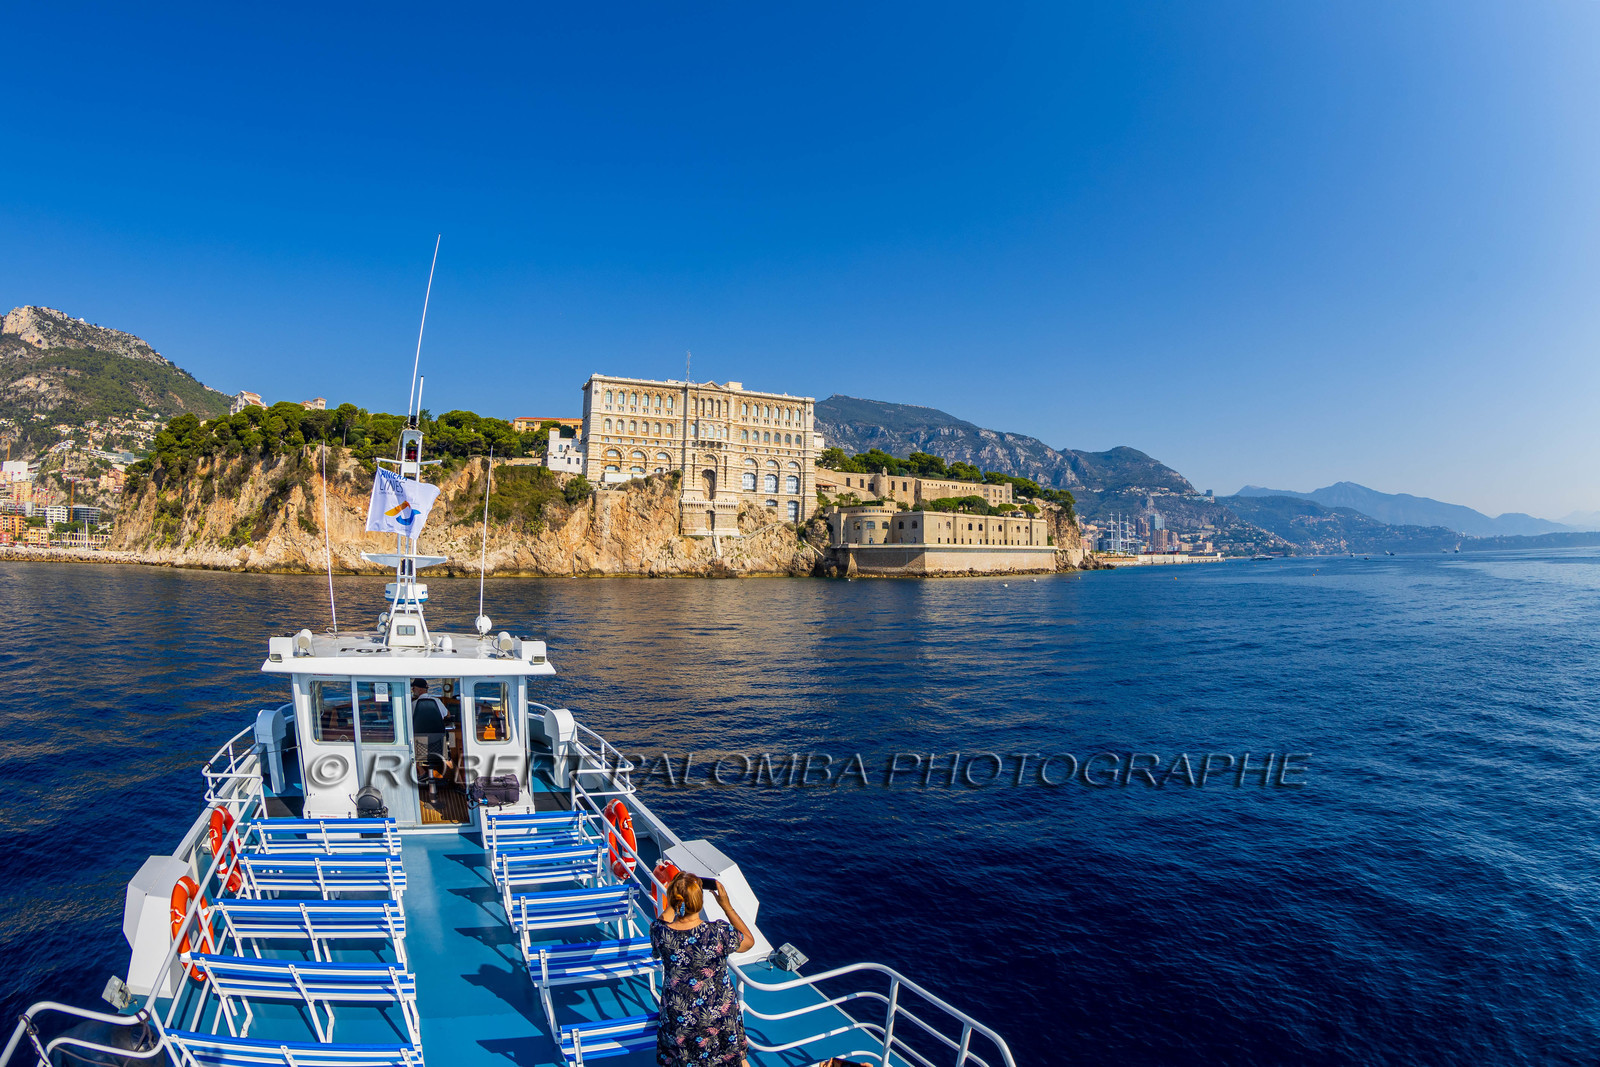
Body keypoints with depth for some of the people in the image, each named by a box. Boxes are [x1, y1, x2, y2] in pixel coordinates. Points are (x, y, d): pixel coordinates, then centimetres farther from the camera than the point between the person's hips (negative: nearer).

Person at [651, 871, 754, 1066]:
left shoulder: (660, 932, -23)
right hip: (720, 1018, -2)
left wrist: (672, 905, 3)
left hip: (677, 1020, 2)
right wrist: (726, 905, -4)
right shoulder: (718, 933, -29)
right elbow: (749, 941, -6)